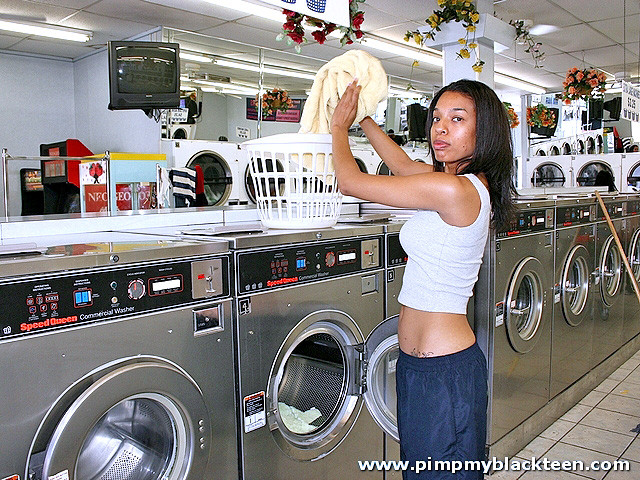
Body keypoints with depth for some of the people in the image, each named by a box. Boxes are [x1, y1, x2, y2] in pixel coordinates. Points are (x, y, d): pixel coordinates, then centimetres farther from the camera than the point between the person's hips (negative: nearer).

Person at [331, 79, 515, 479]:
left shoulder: (454, 190, -22)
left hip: (443, 369, -10)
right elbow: (402, 165, 22)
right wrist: (362, 116, 25)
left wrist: (340, 125, 2)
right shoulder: (471, 183, 6)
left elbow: (350, 181, -16)